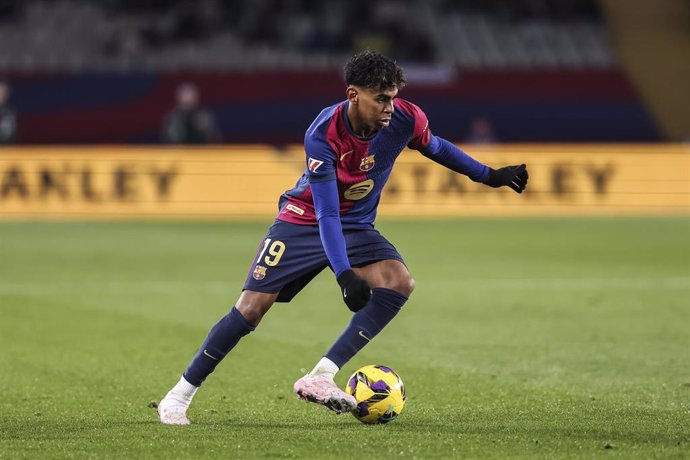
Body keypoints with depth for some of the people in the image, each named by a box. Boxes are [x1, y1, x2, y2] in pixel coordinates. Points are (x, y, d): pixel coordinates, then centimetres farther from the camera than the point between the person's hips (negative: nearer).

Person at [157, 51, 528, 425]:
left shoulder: (406, 119, -18)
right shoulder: (322, 135, -30)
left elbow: (435, 147, 7)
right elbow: (326, 214, -32)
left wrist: (490, 176, 13)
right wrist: (345, 275, -42)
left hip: (357, 226, 4)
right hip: (303, 221, -4)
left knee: (400, 282, -25)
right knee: (251, 308, -12)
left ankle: (320, 377, -29)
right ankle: (180, 395, 3)